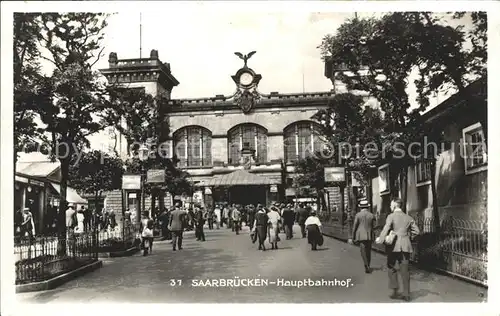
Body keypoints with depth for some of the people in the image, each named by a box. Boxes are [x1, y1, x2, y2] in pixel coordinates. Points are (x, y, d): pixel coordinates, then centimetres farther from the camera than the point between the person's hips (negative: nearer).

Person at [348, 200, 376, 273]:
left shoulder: (358, 215, -3)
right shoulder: (372, 215, 4)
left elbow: (354, 227, -3)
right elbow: (374, 227, 5)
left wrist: (352, 237, 3)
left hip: (361, 236, -3)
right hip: (369, 236, 3)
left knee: (363, 251, -4)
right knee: (368, 251, 15)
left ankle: (367, 266, -18)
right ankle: (368, 266, 25)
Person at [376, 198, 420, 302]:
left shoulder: (391, 216, -6)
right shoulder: (408, 217, 9)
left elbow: (386, 229, -20)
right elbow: (416, 231, 10)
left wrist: (380, 239, -13)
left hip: (394, 245, -4)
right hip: (405, 246, 4)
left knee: (391, 267, 11)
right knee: (404, 270, 7)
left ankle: (395, 291, 7)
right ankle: (406, 294, 9)